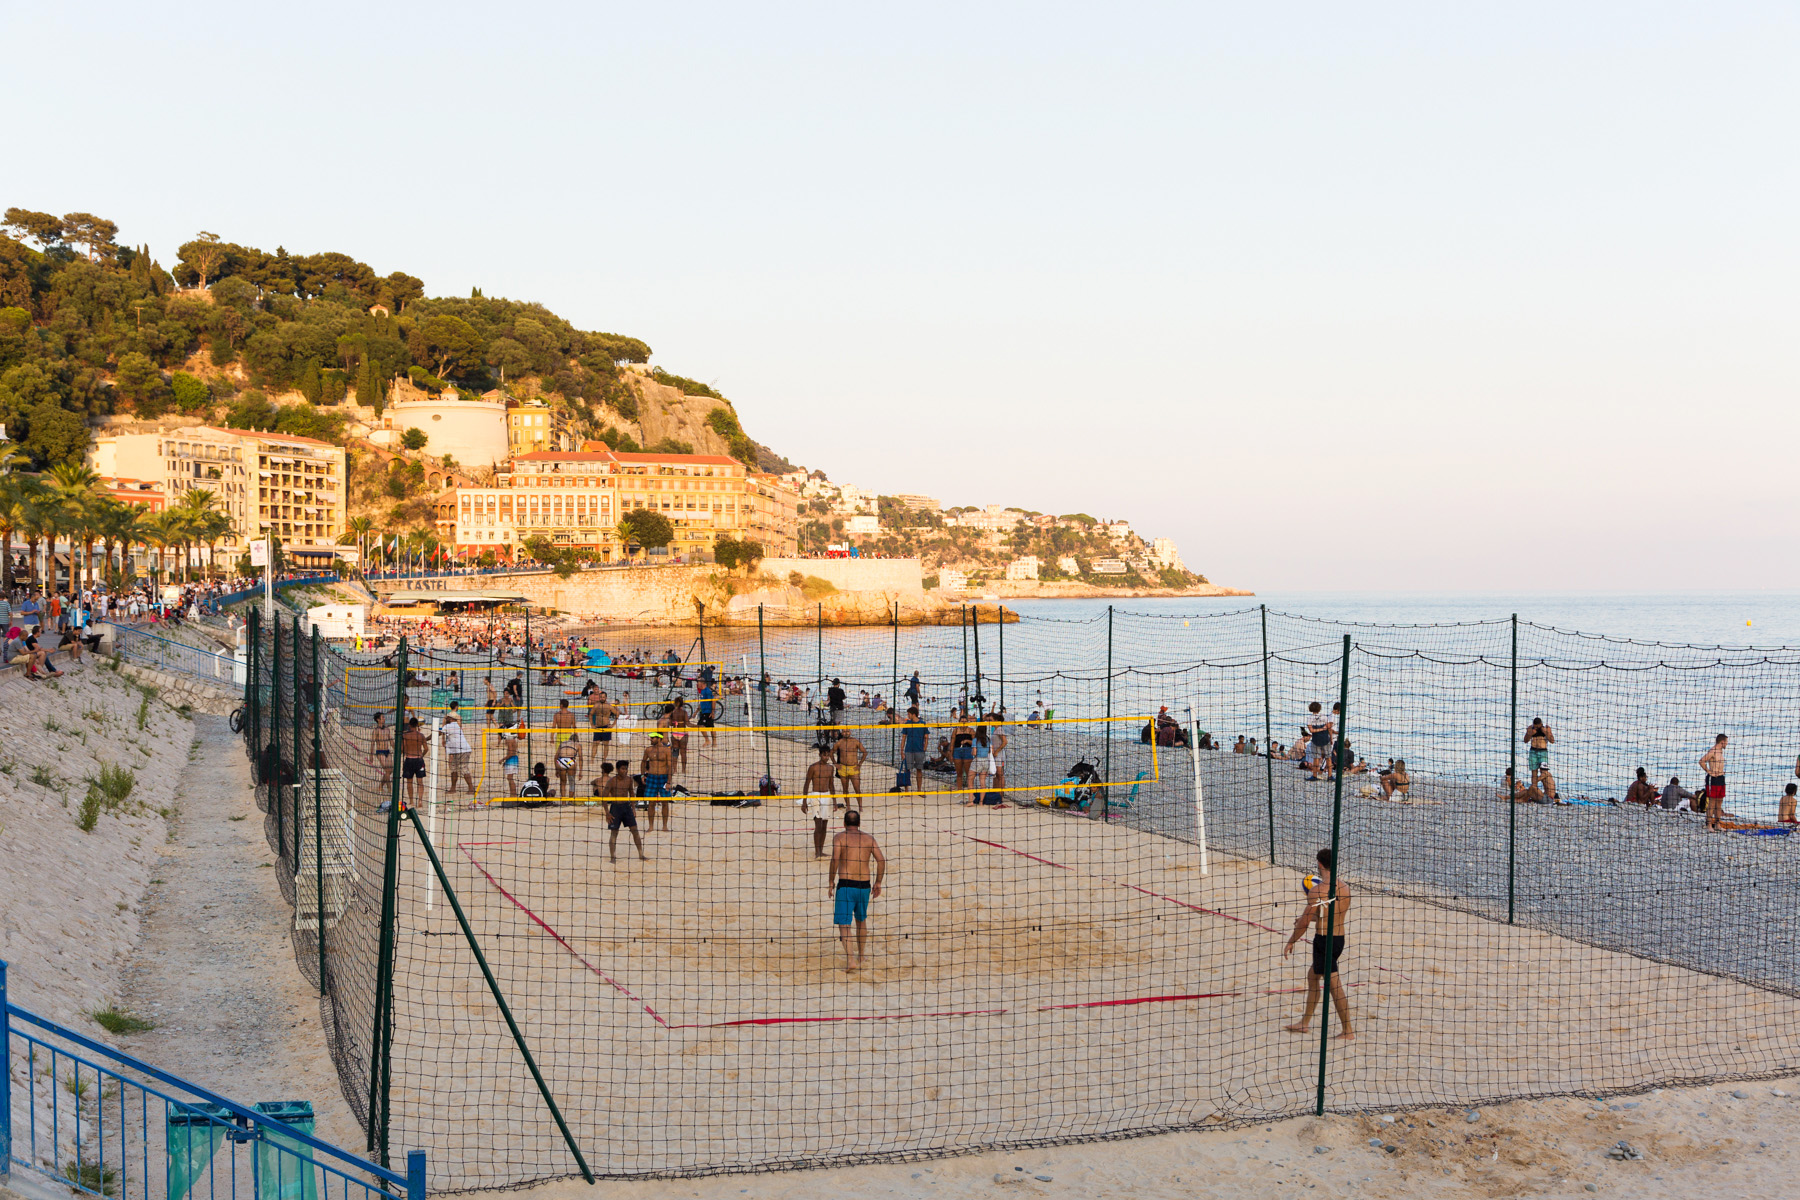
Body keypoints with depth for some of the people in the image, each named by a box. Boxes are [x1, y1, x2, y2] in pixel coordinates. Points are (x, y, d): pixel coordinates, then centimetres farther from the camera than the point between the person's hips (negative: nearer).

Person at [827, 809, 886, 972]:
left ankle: (849, 960, -19)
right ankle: (861, 956, 34)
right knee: (861, 920, 24)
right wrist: (878, 883, 9)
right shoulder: (868, 838, 10)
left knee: (844, 924, -3)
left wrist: (830, 882, -6)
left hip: (845, 885, -4)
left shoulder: (839, 838, 0)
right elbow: (881, 860, 2)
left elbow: (835, 859, -15)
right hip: (864, 885, 4)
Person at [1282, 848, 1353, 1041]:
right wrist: (1313, 918, 29)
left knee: (1334, 985, -1)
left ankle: (1348, 1031, 3)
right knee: (1312, 976, 20)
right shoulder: (1344, 889, 5)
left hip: (1324, 940, -8)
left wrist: (1291, 942, -1)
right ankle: (1304, 1023, 28)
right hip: (1340, 938, 8)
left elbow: (1304, 921, -13)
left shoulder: (1317, 890, -16)